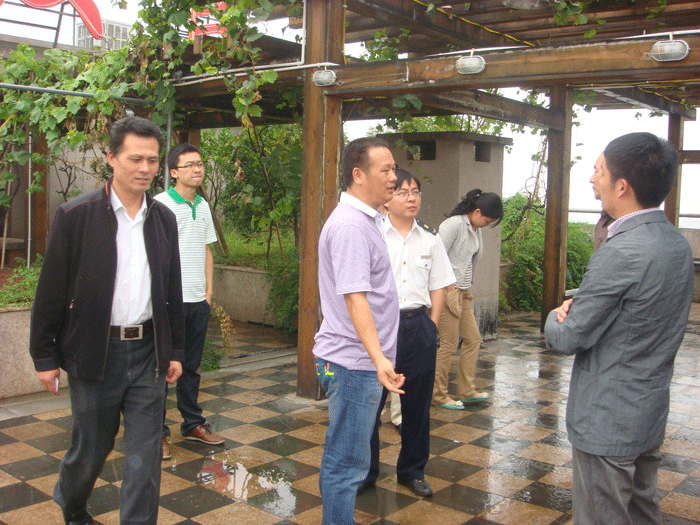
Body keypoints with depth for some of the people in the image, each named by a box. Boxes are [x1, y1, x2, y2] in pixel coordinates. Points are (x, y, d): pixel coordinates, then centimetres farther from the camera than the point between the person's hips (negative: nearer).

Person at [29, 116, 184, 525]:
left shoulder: (163, 219, 5)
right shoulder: (76, 216, -8)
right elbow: (52, 291, -5)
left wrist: (175, 351, 10)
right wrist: (45, 356, -3)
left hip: (148, 353, 3)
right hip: (96, 352, -3)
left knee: (146, 453, 5)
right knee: (91, 446, 14)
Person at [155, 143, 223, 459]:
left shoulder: (203, 206, 13)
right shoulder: (160, 204, -7)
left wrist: (209, 291, 12)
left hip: (199, 301, 6)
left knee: (191, 367, 16)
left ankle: (193, 424, 27)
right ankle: (157, 432, 12)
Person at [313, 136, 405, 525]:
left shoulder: (365, 219, 13)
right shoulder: (350, 225, -20)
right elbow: (354, 298, -28)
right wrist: (379, 358, -37)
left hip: (361, 360, 10)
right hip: (354, 361, -10)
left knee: (343, 456, 19)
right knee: (347, 462, 0)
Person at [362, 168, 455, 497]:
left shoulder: (430, 238, 9)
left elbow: (438, 285, 12)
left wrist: (432, 324, 2)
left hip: (418, 325, 3)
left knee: (417, 402, 10)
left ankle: (412, 470, 28)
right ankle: (364, 471, 20)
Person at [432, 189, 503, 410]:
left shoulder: (475, 229, 12)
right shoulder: (453, 224, -15)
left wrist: (466, 288, 11)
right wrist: (450, 287, -15)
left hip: (463, 292, 9)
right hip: (446, 291, -9)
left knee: (473, 338, 11)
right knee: (449, 344, -3)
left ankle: (467, 391, 22)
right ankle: (438, 395, 11)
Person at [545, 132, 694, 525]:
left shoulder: (622, 252, -26)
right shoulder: (678, 244, 3)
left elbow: (568, 339, -19)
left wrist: (557, 317, 3)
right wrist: (577, 309, -2)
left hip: (607, 422, -9)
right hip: (651, 416, 9)